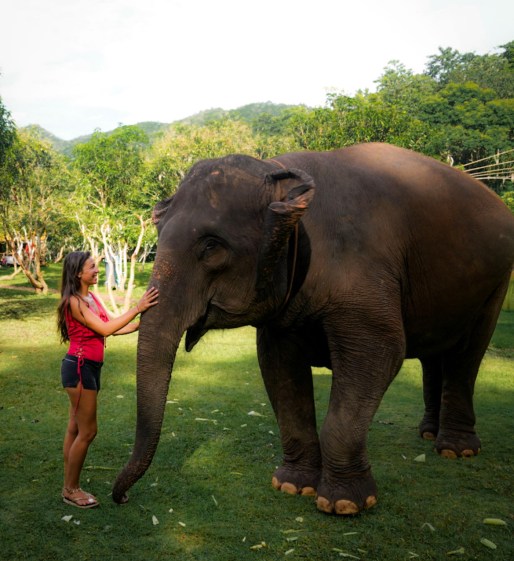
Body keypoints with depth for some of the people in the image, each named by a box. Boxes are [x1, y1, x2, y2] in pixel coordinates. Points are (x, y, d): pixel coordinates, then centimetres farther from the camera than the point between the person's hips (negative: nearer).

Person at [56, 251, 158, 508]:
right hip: (79, 368, -9)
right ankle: (71, 490, 13)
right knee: (87, 432, -1)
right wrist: (138, 307, -23)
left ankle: (70, 487, 25)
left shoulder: (91, 298, 11)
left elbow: (113, 327, 9)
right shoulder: (74, 302, -16)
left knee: (75, 429, 15)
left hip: (90, 368, 9)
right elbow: (105, 329, -21)